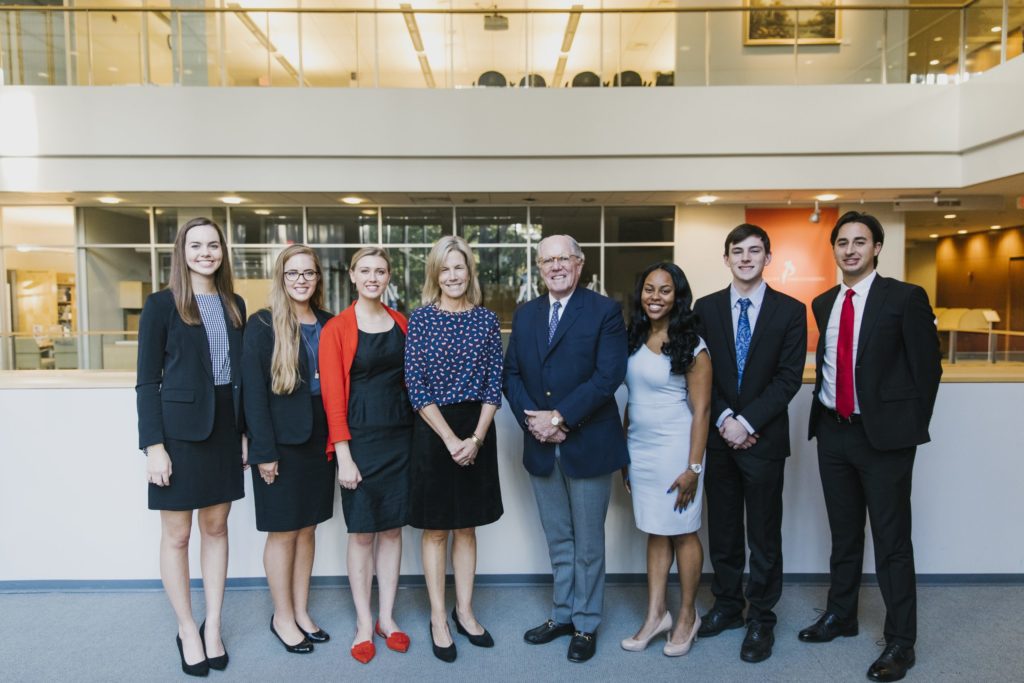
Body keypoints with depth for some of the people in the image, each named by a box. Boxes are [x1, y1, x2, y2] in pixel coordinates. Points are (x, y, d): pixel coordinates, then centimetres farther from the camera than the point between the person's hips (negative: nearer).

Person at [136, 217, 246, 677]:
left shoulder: (234, 305, 8)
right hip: (180, 430, -4)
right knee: (176, 534, 6)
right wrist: (153, 445, -13)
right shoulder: (161, 304, -5)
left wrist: (245, 431, 7)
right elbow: (147, 381, -7)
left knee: (216, 527, 12)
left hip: (225, 428, 4)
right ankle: (187, 630, 24)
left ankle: (213, 627, 25)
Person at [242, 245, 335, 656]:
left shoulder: (328, 324, 7)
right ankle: (282, 617, 23)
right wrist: (264, 451, -14)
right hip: (282, 441, -4)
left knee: (308, 528, 13)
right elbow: (253, 390, -11)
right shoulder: (263, 325, -7)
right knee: (283, 531, 6)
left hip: (319, 439, 5)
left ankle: (301, 611, 28)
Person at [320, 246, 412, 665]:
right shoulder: (336, 328, -5)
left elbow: (412, 377, 11)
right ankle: (364, 623, 22)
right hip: (361, 437, -3)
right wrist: (344, 455, -12)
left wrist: (419, 433, 3)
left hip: (401, 435, 4)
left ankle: (386, 617, 26)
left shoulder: (401, 323, 7)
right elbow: (332, 394, -9)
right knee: (362, 532, 6)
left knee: (392, 528, 11)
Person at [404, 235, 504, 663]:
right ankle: (438, 620, 21)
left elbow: (494, 384, 1)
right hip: (434, 432, -2)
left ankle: (464, 611, 27)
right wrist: (451, 439, -14)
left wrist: (475, 438, -10)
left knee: (466, 527, 13)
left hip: (477, 433, 2)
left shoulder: (487, 320, 3)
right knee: (436, 529, 8)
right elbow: (416, 386, -8)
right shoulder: (420, 319, -3)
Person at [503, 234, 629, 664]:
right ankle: (562, 614, 34)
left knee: (588, 543, 10)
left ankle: (586, 624, 27)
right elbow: (511, 373, 7)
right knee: (558, 541, 18)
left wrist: (559, 418, -18)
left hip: (588, 444, -4)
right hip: (541, 446, 5)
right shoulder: (525, 314, 9)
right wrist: (532, 420, -9)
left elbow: (608, 375, -16)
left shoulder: (604, 311, -7)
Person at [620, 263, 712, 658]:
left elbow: (701, 410, -12)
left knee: (681, 532, 7)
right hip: (639, 450, 5)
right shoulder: (635, 339, 6)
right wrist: (624, 454, 11)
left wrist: (693, 467, -15)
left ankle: (687, 615, 25)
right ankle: (656, 615, 23)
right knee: (655, 531, 13)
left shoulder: (691, 346, -11)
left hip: (674, 451, -5)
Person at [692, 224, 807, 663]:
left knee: (764, 536, 8)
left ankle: (761, 620, 24)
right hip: (719, 435, 2)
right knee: (722, 531, 13)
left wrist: (747, 422, -14)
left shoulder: (790, 310, -1)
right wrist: (723, 419, -10)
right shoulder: (706, 308, 5)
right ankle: (727, 606, 30)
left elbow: (789, 378, -6)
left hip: (764, 438, -2)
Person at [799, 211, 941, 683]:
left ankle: (900, 642, 18)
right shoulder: (823, 303, 9)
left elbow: (927, 367, -6)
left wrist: (911, 428, -5)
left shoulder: (905, 297, -7)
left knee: (891, 539, 4)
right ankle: (840, 615, 34)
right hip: (833, 432, 5)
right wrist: (825, 416, 7)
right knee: (843, 533, 18)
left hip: (883, 434, -5)